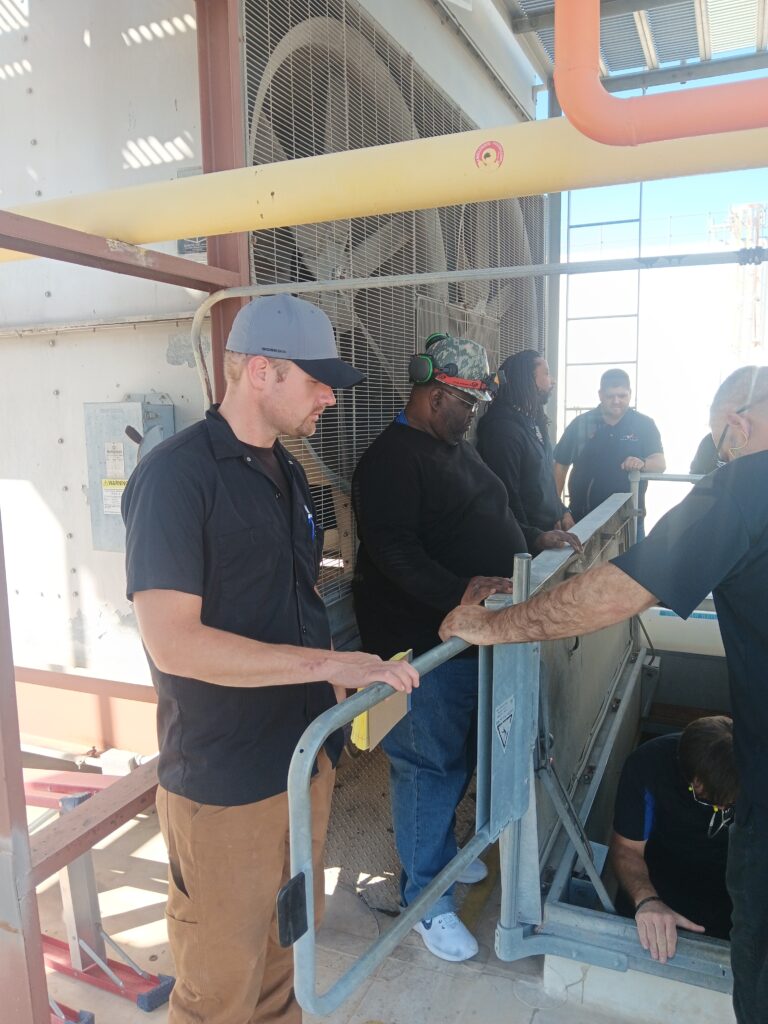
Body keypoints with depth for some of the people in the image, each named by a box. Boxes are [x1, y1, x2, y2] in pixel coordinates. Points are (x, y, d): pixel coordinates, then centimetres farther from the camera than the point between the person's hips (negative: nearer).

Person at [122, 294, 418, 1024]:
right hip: (223, 780, -7)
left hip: (306, 754, 7)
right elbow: (172, 641, -26)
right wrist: (330, 664, -25)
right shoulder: (175, 476, -18)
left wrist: (339, 692, 9)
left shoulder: (285, 471, 9)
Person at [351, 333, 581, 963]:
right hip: (424, 643, -10)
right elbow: (394, 552, -28)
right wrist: (459, 593, -38)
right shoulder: (392, 458, -18)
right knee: (430, 766, 3)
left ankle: (442, 851, 43)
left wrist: (536, 540, 14)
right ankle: (427, 898, 21)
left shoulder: (457, 446, 14)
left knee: (460, 756, 22)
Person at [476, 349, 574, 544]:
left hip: (549, 531, 9)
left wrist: (562, 511, 8)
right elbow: (505, 497, -22)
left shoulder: (533, 422, 11)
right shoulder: (502, 428, -19)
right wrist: (535, 537, -19)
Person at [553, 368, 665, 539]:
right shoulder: (580, 424, 3)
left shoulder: (644, 425, 2)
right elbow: (561, 465, 5)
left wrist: (642, 463, -30)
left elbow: (660, 464, -6)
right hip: (583, 517, 0)